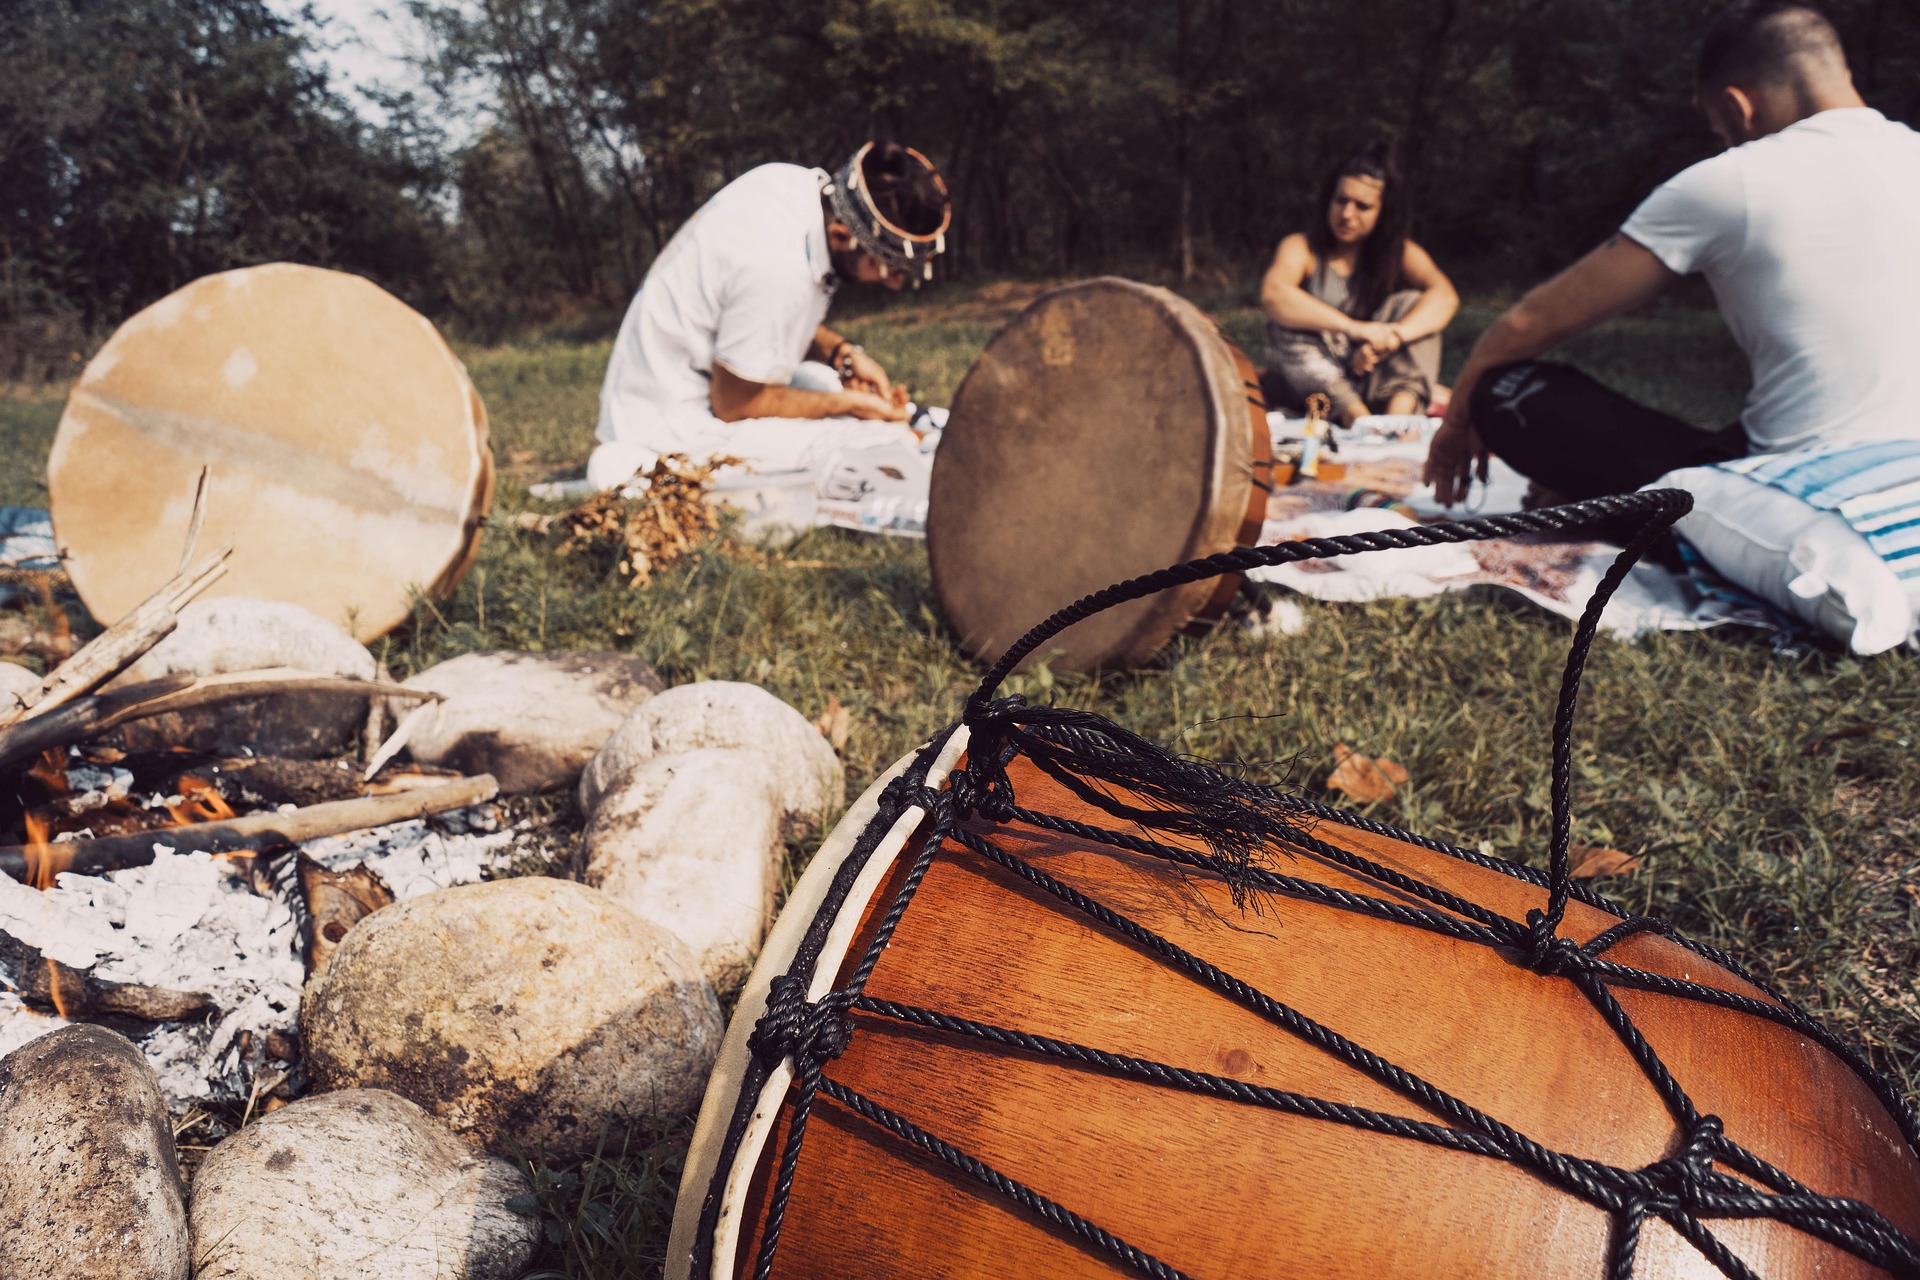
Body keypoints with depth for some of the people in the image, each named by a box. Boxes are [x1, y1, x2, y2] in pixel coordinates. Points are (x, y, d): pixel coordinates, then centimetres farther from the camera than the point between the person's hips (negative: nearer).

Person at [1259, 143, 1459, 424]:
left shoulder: (1399, 253, 8)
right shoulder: (1302, 248, 0)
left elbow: (1445, 296, -12)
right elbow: (1273, 295, -24)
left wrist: (1392, 337, -32)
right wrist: (1355, 328, -33)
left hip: (1372, 384, 2)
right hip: (1308, 386, -2)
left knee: (1409, 302, -13)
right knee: (1288, 326, -24)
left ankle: (1400, 411, -34)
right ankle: (1357, 415, -41)